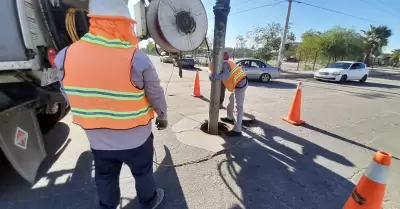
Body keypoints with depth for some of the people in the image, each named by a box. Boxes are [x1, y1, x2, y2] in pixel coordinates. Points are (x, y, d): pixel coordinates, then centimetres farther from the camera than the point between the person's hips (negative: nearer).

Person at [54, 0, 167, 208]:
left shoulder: (66, 56, -9)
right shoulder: (137, 59, -22)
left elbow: (70, 98, 2)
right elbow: (156, 95, -11)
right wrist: (162, 117, 8)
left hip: (98, 140, 4)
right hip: (136, 138, -3)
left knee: (105, 178, 28)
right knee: (143, 173, 24)